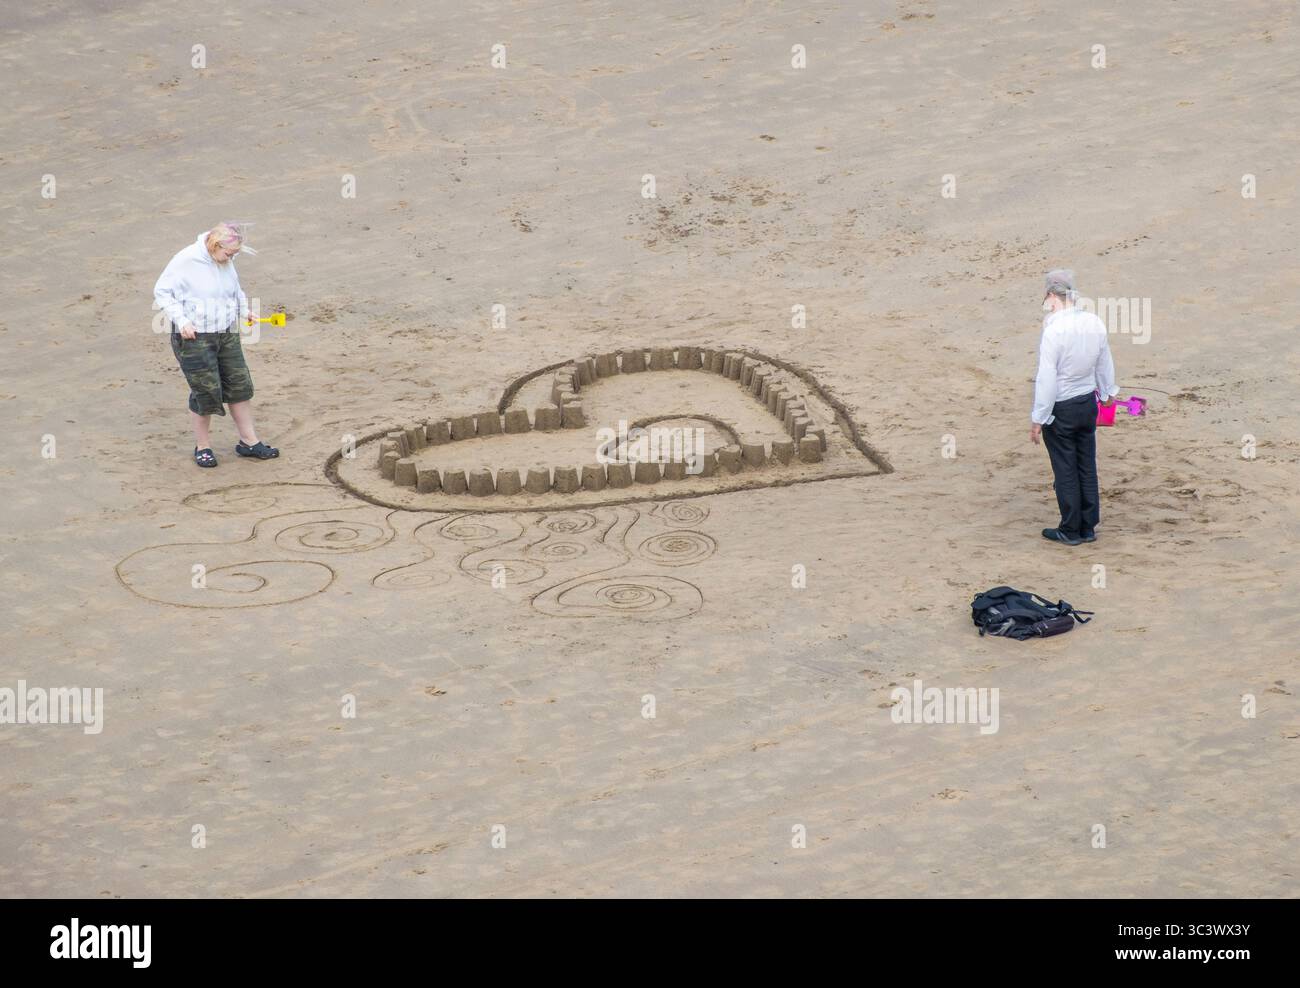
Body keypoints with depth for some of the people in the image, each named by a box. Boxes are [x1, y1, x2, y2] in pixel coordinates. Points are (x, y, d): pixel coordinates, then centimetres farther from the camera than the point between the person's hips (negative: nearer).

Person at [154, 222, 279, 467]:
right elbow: (162, 291, -11)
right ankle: (202, 447, 17)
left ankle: (249, 442, 23)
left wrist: (244, 310, 10)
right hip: (194, 337, -7)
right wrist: (181, 321, -19)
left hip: (226, 334, 7)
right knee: (206, 392, -2)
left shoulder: (225, 262, 2)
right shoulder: (186, 260, -17)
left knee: (239, 386, 10)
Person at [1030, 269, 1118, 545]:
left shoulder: (1054, 331, -25)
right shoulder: (1095, 323, -5)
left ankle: (1070, 531, 16)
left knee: (1065, 471, 6)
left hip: (1060, 409, -6)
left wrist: (1037, 418, -12)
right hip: (1088, 403, 6)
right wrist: (1107, 391, 29)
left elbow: (1046, 379, -22)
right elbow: (1105, 363, 10)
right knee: (1087, 467, 15)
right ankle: (1088, 527, 24)